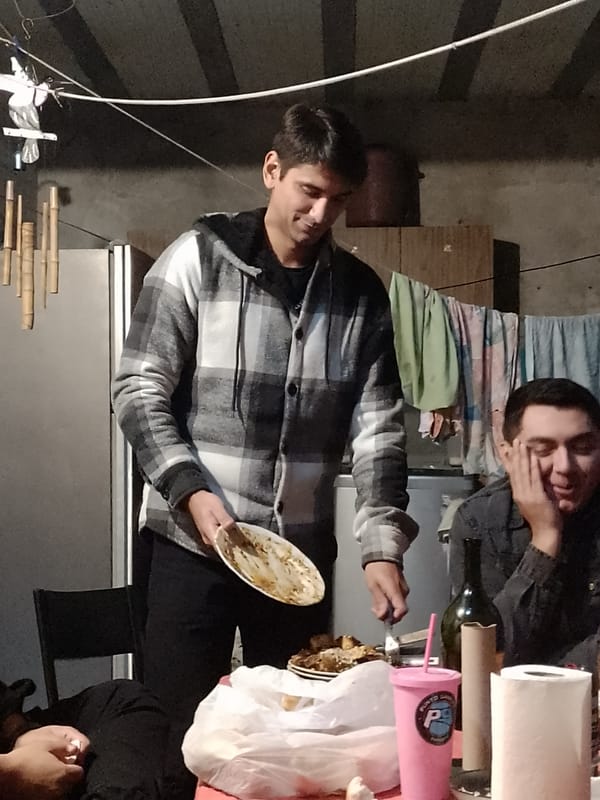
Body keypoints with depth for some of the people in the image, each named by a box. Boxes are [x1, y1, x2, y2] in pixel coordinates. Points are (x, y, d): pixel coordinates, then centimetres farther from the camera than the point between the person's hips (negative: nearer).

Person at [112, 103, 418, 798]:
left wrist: (382, 547, -11)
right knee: (180, 729, 4)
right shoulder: (197, 259, -5)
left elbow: (378, 428, 0)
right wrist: (191, 491, -19)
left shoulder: (361, 292, 3)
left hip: (303, 550, 3)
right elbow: (138, 392, -6)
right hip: (193, 542, -3)